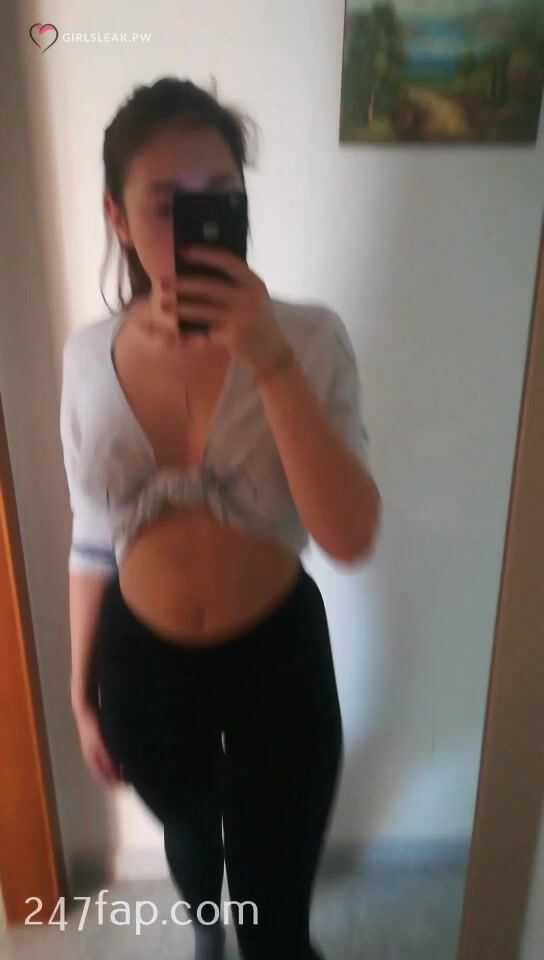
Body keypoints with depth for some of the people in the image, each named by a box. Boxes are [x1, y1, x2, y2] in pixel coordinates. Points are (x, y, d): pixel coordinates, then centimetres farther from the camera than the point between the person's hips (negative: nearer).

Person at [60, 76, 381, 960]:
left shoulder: (310, 337, -17)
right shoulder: (89, 355, -9)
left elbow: (352, 538, -27)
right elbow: (92, 540, 0)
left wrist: (270, 359, -35)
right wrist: (81, 691, 7)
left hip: (277, 658, -2)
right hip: (143, 661, 3)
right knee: (189, 832, 33)